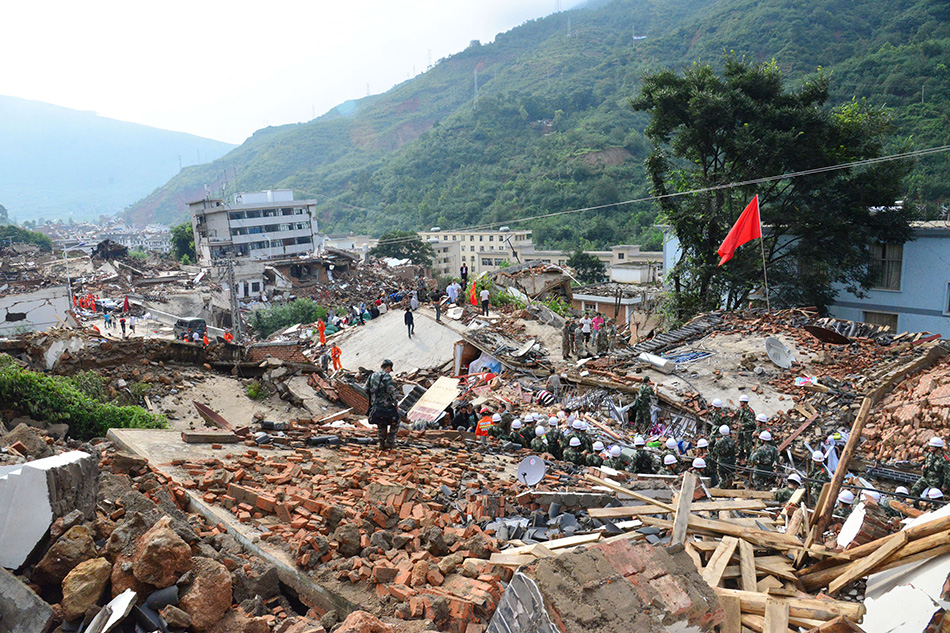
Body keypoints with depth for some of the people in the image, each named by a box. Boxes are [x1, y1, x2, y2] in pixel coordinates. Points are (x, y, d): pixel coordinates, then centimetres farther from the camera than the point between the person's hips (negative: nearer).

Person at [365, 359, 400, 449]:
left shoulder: (371, 376, 8)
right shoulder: (386, 377, -15)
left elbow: (367, 390, 14)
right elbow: (391, 391, -19)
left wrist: (371, 401, 23)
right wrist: (395, 404, -9)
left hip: (375, 405, 7)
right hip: (386, 405, -7)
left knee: (381, 424, 22)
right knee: (395, 422, 12)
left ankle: (382, 443, 23)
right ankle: (390, 442, 12)